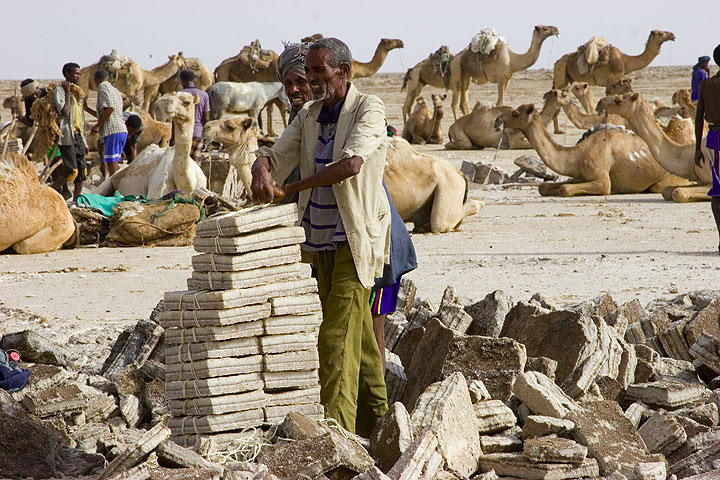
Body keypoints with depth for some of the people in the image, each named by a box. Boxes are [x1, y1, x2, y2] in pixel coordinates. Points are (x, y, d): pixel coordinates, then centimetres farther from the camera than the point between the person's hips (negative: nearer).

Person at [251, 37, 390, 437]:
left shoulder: (368, 110, -9)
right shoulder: (309, 116, 13)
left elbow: (352, 164, -24)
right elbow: (276, 154, 8)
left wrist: (289, 189, -22)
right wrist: (262, 169, -19)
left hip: (354, 240, -7)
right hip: (320, 241, 7)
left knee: (338, 340, -13)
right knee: (359, 338, 13)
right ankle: (375, 424, 22)